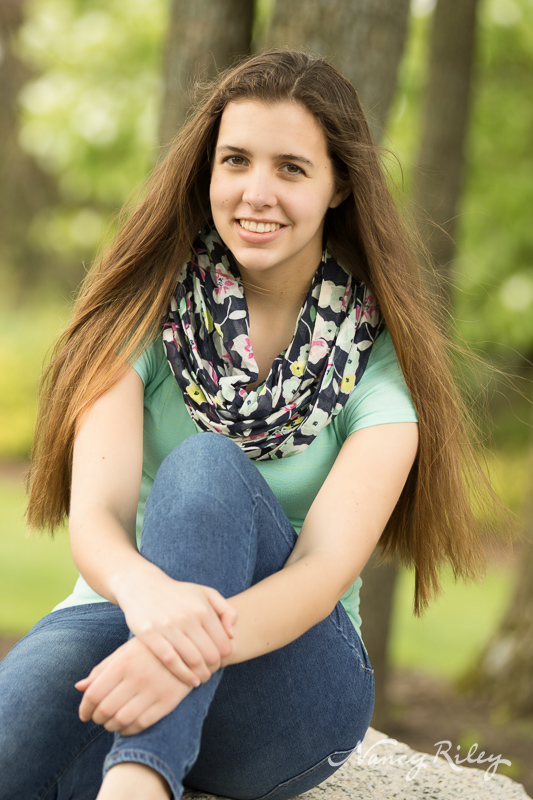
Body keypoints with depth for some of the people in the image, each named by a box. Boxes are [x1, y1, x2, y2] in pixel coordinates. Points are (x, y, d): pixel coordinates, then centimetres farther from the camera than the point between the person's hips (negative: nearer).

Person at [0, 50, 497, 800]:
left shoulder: (377, 356, -2)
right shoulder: (146, 314, 0)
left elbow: (328, 564, -17)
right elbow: (96, 514, -15)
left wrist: (201, 641, -41)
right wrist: (146, 591, -42)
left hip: (289, 683, 1)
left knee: (206, 465, -33)